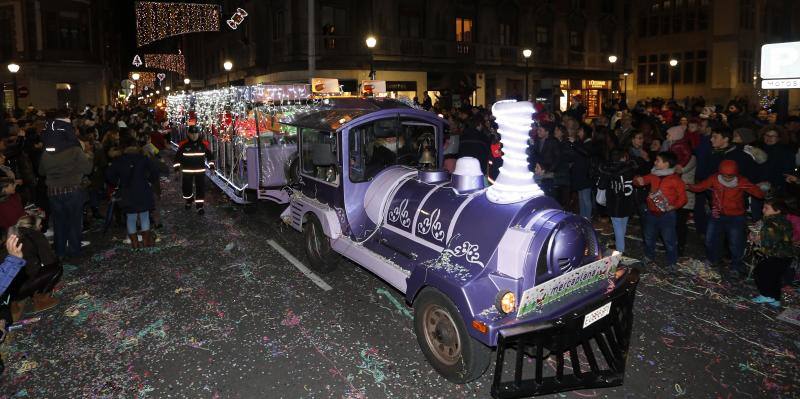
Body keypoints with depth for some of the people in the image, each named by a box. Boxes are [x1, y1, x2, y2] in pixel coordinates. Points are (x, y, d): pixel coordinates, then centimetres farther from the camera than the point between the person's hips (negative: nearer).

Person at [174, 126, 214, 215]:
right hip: (187, 171, 0)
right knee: (186, 187, 8)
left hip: (200, 170, 0)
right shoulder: (183, 145, -5)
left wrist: (211, 164, 6)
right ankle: (189, 201, 36)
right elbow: (178, 156, 4)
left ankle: (199, 206, 6)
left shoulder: (204, 144, -2)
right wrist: (176, 166, 0)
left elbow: (210, 154, 10)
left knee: (201, 188, -3)